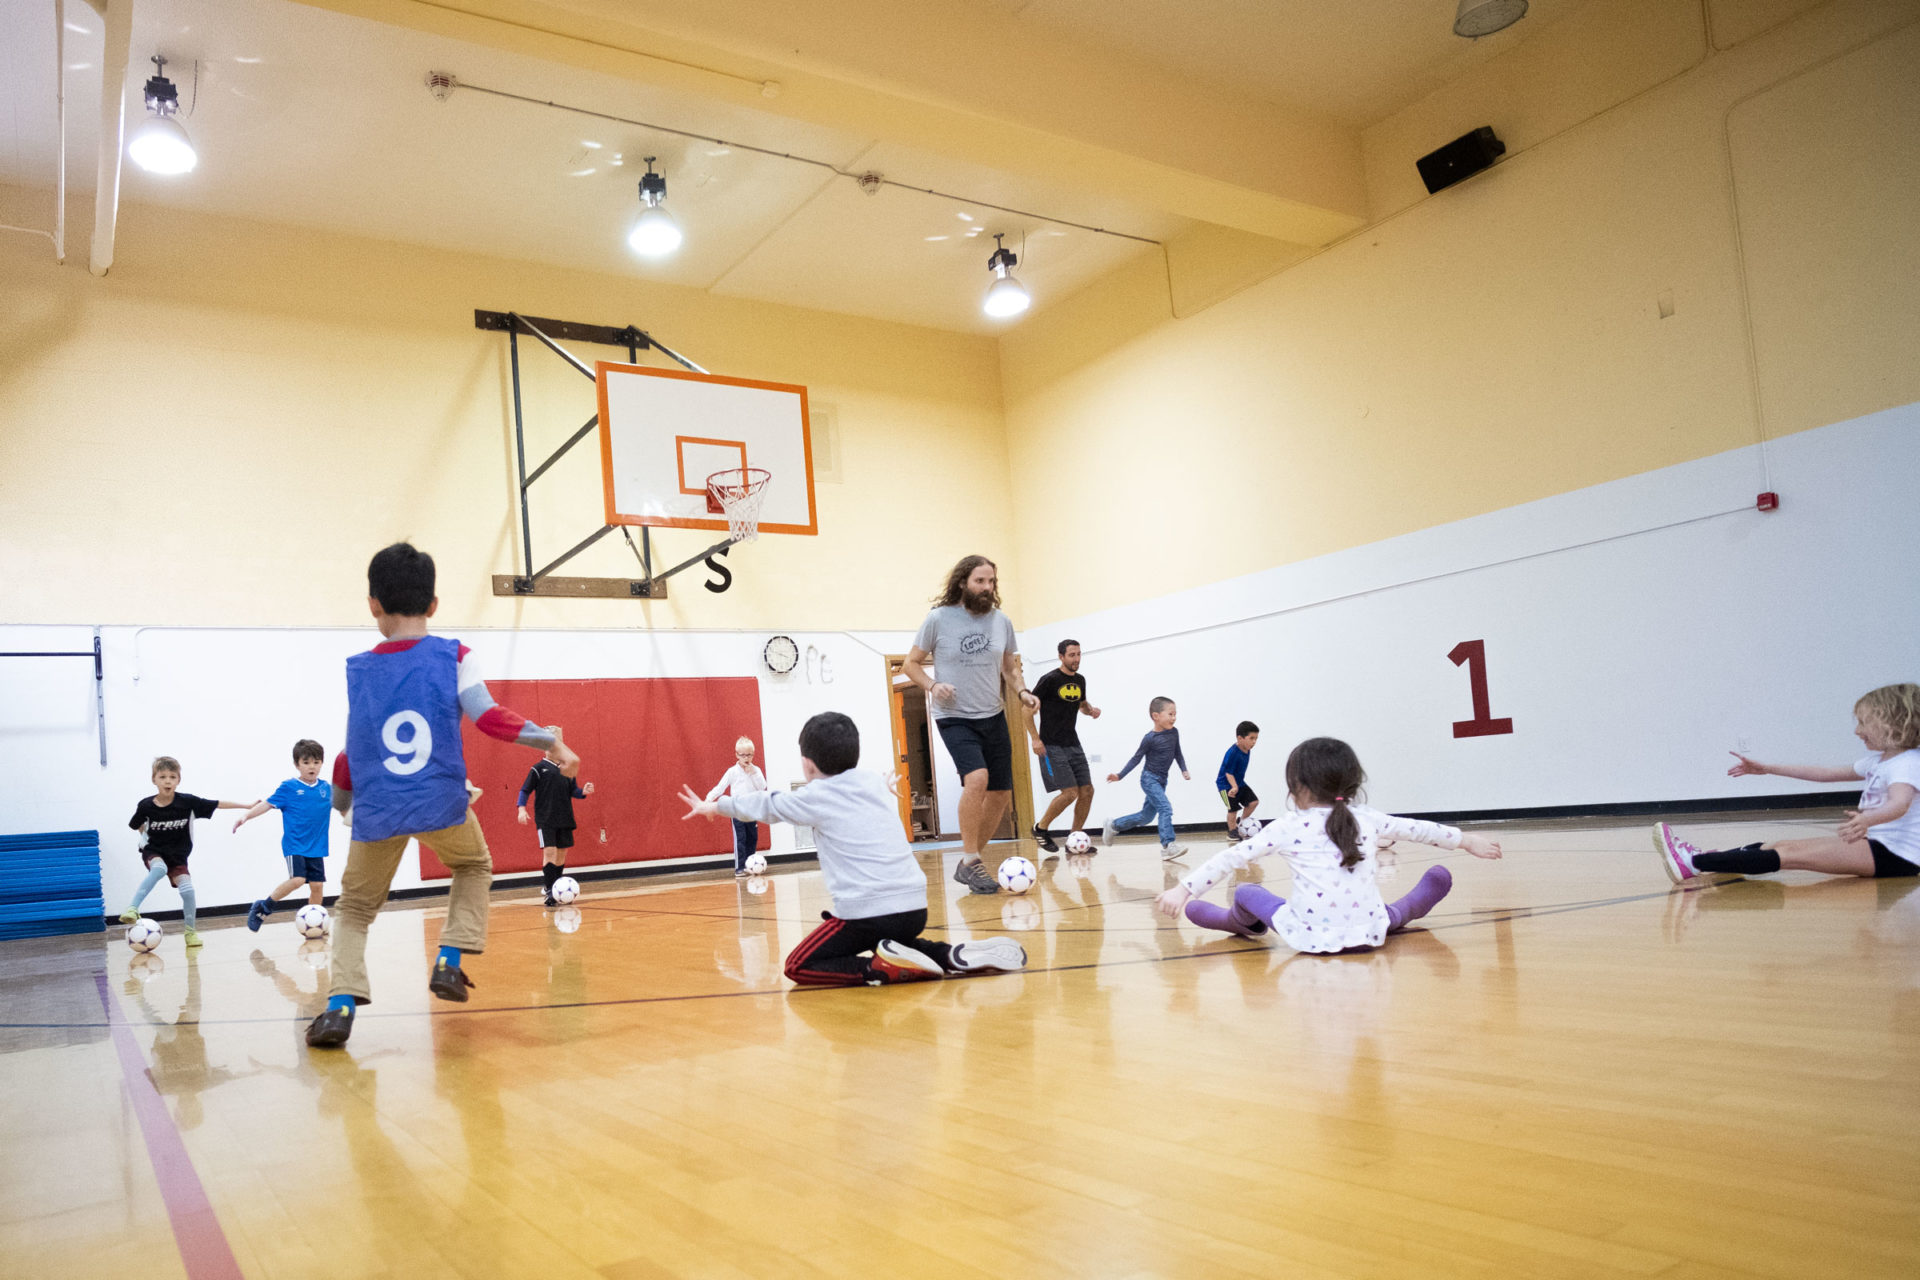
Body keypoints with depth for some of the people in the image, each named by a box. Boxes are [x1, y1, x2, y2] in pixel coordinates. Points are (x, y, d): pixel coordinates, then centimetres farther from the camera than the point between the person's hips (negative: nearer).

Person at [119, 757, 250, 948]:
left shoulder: (187, 802, -15)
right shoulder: (146, 806, -15)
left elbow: (218, 804, -11)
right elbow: (137, 825, 7)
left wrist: (247, 805, -12)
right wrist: (148, 837, 3)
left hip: (177, 855, 1)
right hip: (153, 851, -1)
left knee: (187, 889, -14)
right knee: (159, 869, -35)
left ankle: (191, 931, 4)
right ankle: (132, 909, -31)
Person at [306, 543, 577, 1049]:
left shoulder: (357, 670, 6)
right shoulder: (453, 656, -2)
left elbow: (352, 751, 11)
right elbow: (489, 718, -12)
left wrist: (341, 802, 26)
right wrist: (552, 741, -7)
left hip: (377, 815, 1)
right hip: (442, 806, -1)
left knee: (354, 907, 19)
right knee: (474, 867, 29)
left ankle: (341, 1004, -1)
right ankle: (450, 961, 12)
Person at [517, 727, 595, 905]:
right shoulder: (539, 768, -2)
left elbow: (573, 790, 13)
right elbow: (525, 790, -1)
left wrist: (583, 792, -7)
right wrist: (521, 808, -15)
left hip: (565, 819, 5)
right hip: (545, 819, -5)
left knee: (562, 853, 8)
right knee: (549, 852, -14)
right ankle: (549, 893, -11)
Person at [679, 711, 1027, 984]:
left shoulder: (815, 797, 2)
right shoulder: (873, 781, 14)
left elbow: (764, 805, 18)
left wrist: (713, 806, 35)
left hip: (867, 913, -6)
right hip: (916, 908, 6)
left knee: (799, 967, 7)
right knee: (894, 942, 36)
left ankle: (882, 969, -15)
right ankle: (955, 955, 7)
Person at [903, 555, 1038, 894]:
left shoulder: (1001, 621, 5)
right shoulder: (939, 619, -7)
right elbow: (911, 663, 1)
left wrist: (1021, 691, -2)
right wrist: (932, 686, -17)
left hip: (994, 717, 5)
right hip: (955, 718, -5)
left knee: (1001, 794, 5)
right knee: (977, 778, -27)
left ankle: (969, 861, 23)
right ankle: (970, 861, -13)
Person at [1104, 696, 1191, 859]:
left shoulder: (1174, 733, 2)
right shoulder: (1150, 738, -15)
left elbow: (1177, 753, 15)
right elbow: (1136, 758, -7)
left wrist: (1184, 770, 3)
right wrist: (1120, 776, -10)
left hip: (1162, 780, 7)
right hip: (1149, 778, -7)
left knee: (1146, 817, 14)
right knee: (1165, 808, -23)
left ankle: (1114, 825, 32)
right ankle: (1167, 846, -26)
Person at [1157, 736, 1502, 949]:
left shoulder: (1287, 830, -1)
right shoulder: (1367, 820, 6)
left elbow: (1231, 858, -3)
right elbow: (1415, 829, 21)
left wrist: (1184, 889, -1)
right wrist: (1465, 839, 37)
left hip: (1310, 937, -2)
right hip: (1369, 935, 2)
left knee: (1246, 893, 22)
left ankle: (1247, 924, 49)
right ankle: (1400, 914, 49)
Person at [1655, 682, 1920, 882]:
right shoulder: (1877, 761, 18)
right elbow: (1827, 772, 23)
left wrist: (1866, 820, -57)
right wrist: (1767, 769, 22)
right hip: (1873, 842, 10)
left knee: (1790, 854, -23)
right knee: (1781, 845, -1)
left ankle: (1694, 864, -34)